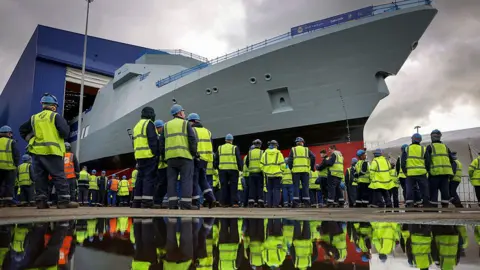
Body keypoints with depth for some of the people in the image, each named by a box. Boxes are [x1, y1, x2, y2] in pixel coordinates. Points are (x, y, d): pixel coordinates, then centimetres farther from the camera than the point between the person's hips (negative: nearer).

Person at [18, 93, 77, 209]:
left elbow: (22, 130, 25)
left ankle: (41, 201, 4)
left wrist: (30, 139, 25)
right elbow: (65, 132, -12)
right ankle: (64, 201, -10)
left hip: (37, 151, 6)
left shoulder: (34, 118, 17)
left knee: (40, 177, 7)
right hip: (52, 151, -5)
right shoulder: (56, 116, -1)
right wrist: (66, 126, 8)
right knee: (59, 177, -6)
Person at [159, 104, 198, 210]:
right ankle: (186, 202, -9)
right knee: (186, 179, -4)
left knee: (172, 179, 6)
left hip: (170, 156, 5)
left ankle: (172, 203, 2)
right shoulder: (185, 124, 5)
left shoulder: (166, 126, 19)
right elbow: (192, 140, -4)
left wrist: (163, 156, 19)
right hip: (184, 155, -4)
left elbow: (161, 142, 15)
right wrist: (194, 153, 3)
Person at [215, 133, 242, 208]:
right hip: (233, 169, -2)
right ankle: (234, 202, -2)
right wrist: (240, 168, 6)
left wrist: (217, 167, 21)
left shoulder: (220, 148, 11)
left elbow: (216, 160, 13)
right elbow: (239, 159, -1)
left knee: (224, 186, 6)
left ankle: (225, 202, 6)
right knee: (233, 186, 1)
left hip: (222, 169, 3)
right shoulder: (235, 148, 1)